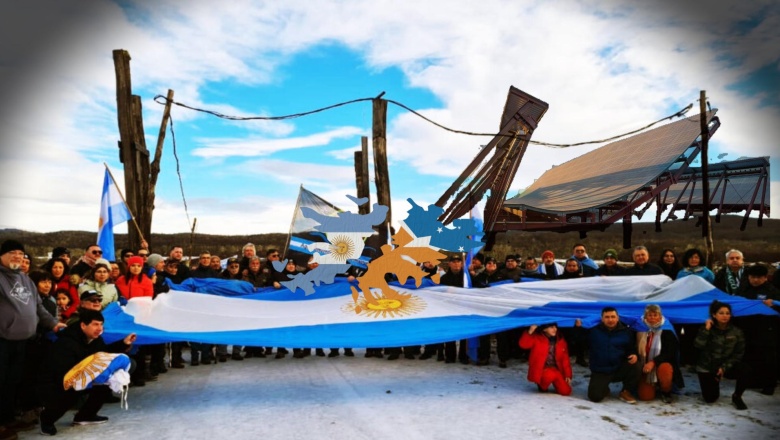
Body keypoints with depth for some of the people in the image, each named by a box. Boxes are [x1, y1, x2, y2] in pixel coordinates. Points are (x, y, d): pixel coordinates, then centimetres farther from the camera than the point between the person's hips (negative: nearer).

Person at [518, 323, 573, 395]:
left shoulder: (561, 341, 6)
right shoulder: (536, 338, -6)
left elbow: (565, 359, 9)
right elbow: (523, 344, -22)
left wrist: (568, 375, 1)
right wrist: (530, 332, -34)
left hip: (556, 369, 4)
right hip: (541, 370, -4)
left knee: (566, 391, -11)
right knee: (550, 375, -37)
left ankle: (554, 382, 22)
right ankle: (542, 386, -2)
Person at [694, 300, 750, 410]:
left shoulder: (736, 332, -5)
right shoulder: (706, 329, -7)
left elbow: (738, 354, -5)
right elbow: (698, 346, -22)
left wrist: (724, 367, -15)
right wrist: (706, 329, -26)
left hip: (727, 366, 1)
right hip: (706, 367, -1)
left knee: (745, 369, -31)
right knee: (710, 398, -8)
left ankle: (737, 397, -6)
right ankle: (714, 384, 29)